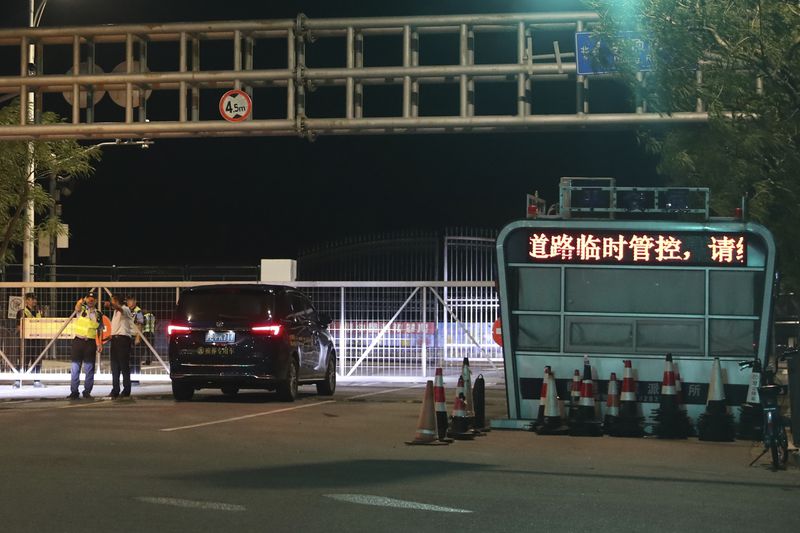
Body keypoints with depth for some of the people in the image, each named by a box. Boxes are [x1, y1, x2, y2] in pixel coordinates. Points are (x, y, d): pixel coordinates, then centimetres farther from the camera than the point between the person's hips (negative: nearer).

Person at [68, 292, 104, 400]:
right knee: (75, 368, -2)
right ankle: (74, 392, 4)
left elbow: (100, 330, 15)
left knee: (89, 369, 2)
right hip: (78, 341, -1)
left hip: (91, 342, 2)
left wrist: (100, 343, 7)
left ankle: (87, 391, 11)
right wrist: (82, 301, -39)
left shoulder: (98, 314, 10)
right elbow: (77, 307, -21)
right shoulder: (81, 309, 4)